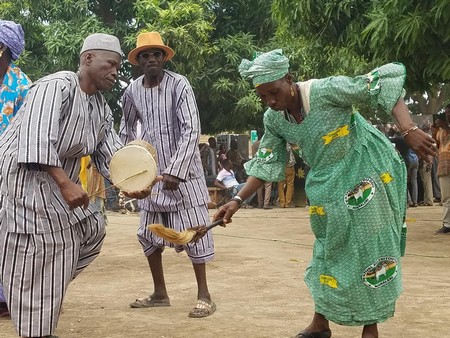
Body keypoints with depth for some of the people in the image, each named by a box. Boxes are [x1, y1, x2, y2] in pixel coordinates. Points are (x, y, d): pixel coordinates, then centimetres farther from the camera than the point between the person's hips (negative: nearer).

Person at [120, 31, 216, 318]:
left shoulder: (179, 85, -15)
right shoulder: (133, 91, 1)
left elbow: (192, 130, -21)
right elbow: (127, 128, 20)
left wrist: (176, 171, -27)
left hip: (183, 170, -6)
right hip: (152, 173, 6)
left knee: (193, 231, -4)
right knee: (149, 234, 10)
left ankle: (204, 296, 5)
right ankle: (160, 293, 23)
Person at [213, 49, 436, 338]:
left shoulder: (325, 91, -27)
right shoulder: (273, 120, -7)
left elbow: (385, 83, -27)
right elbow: (266, 163, 3)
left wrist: (409, 130, -37)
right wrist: (238, 200, -6)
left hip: (365, 171, -6)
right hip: (327, 181, 6)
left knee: (370, 243, 0)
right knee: (330, 247, 13)